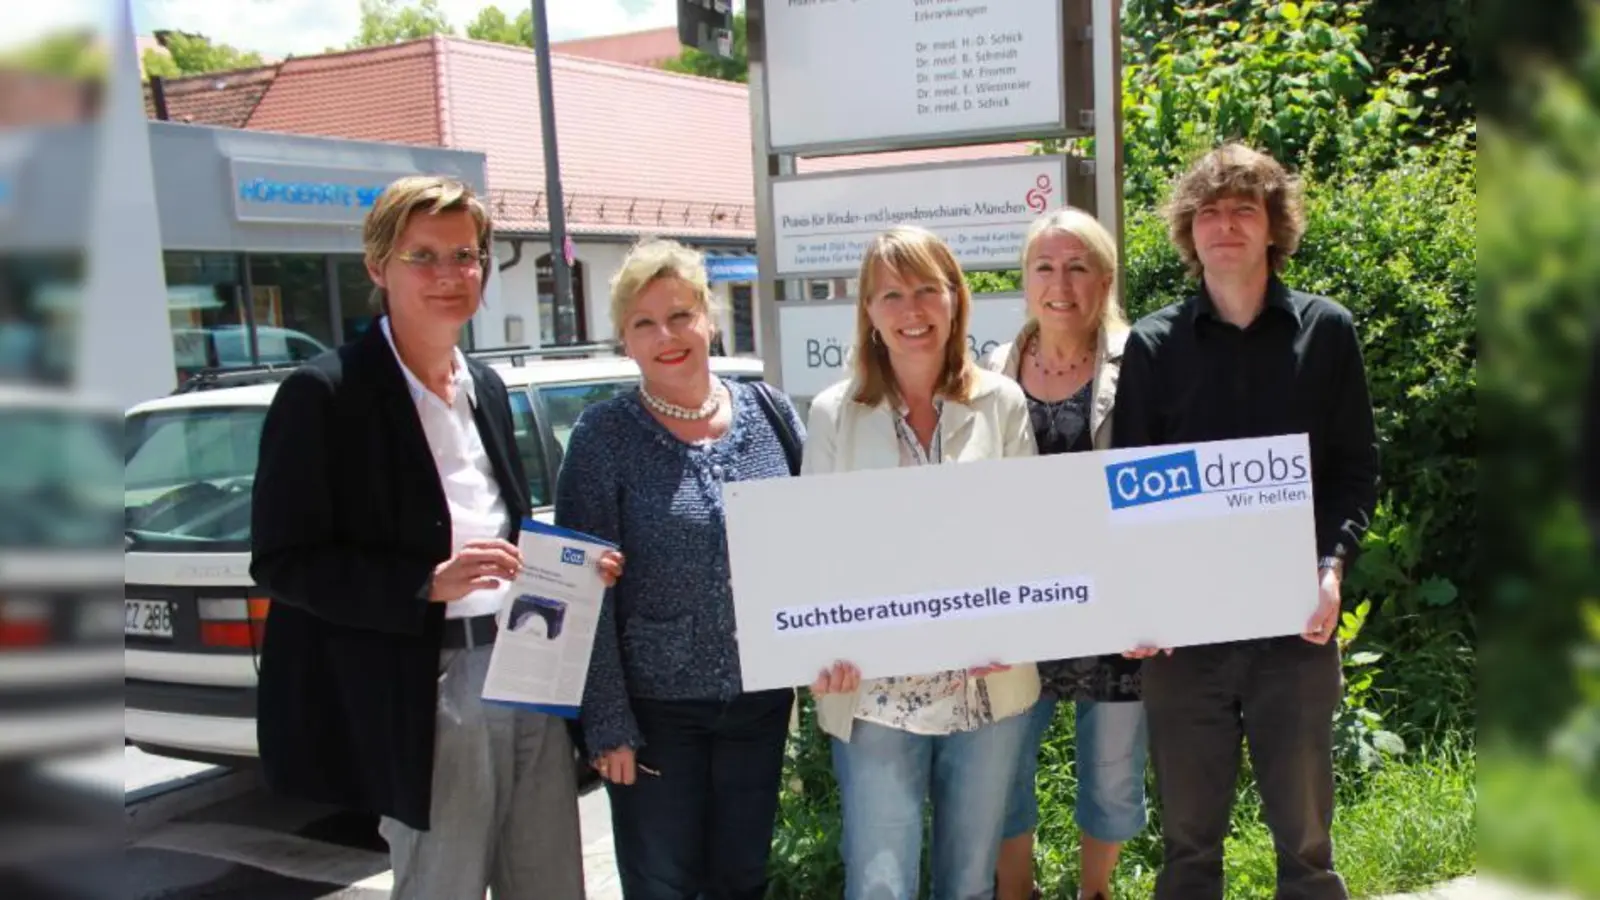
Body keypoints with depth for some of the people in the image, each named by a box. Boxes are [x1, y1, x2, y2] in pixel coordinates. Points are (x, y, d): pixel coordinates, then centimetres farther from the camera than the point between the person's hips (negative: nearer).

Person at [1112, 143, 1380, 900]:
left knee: (1303, 835, 9)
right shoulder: (1153, 344, 3)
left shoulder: (1327, 331, 5)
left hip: (1296, 623, 0)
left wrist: (1332, 563, -11)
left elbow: (1356, 467, 6)